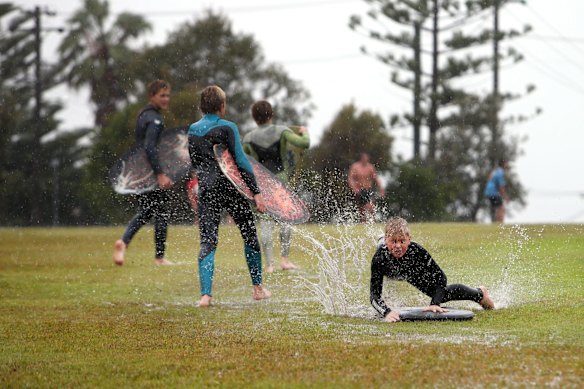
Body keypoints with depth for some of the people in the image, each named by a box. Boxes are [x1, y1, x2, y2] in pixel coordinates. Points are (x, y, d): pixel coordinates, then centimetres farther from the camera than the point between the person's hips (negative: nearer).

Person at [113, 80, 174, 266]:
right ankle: (159, 256, 7)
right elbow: (149, 147, -26)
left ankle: (124, 241, -3)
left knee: (145, 212, 16)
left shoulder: (143, 115, 15)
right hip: (151, 174, -9)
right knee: (161, 214, 2)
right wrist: (160, 174, -30)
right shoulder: (154, 119, -15)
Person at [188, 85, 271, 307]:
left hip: (206, 190, 3)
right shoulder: (227, 128, -8)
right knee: (250, 236, 15)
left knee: (207, 243, 1)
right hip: (231, 188, -3)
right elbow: (241, 161, -13)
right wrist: (255, 192, -13)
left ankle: (205, 294, -15)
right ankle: (258, 288, 22)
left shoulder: (192, 131, 9)